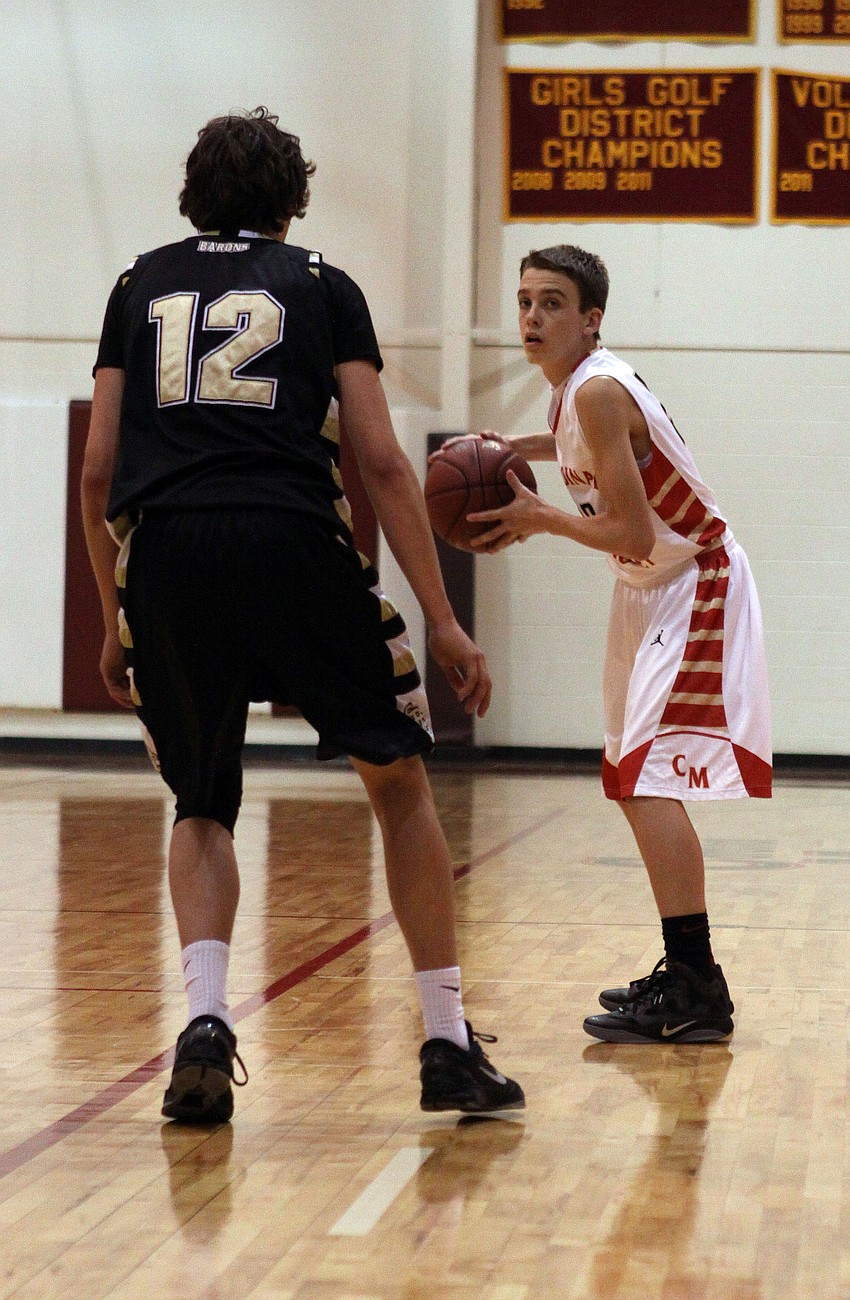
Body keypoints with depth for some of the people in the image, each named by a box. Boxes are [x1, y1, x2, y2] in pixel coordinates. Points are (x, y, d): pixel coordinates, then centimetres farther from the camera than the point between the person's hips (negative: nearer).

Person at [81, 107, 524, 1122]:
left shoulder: (141, 285, 23)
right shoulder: (323, 285, 17)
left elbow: (97, 474, 17)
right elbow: (381, 463, 8)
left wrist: (115, 623, 26)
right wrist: (441, 621, 8)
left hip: (162, 548, 2)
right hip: (290, 542, -2)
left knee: (202, 808, 19)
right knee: (399, 780, 14)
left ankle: (204, 1024, -3)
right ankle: (448, 1044, 12)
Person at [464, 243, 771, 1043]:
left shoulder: (598, 392, -23)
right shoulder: (574, 388, 5)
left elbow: (633, 535, -26)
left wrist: (540, 519, -14)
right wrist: (517, 448, 14)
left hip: (694, 585, -10)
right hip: (653, 590, 10)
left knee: (651, 780, -19)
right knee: (639, 783, 14)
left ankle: (696, 994, -22)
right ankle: (684, 976, 23)